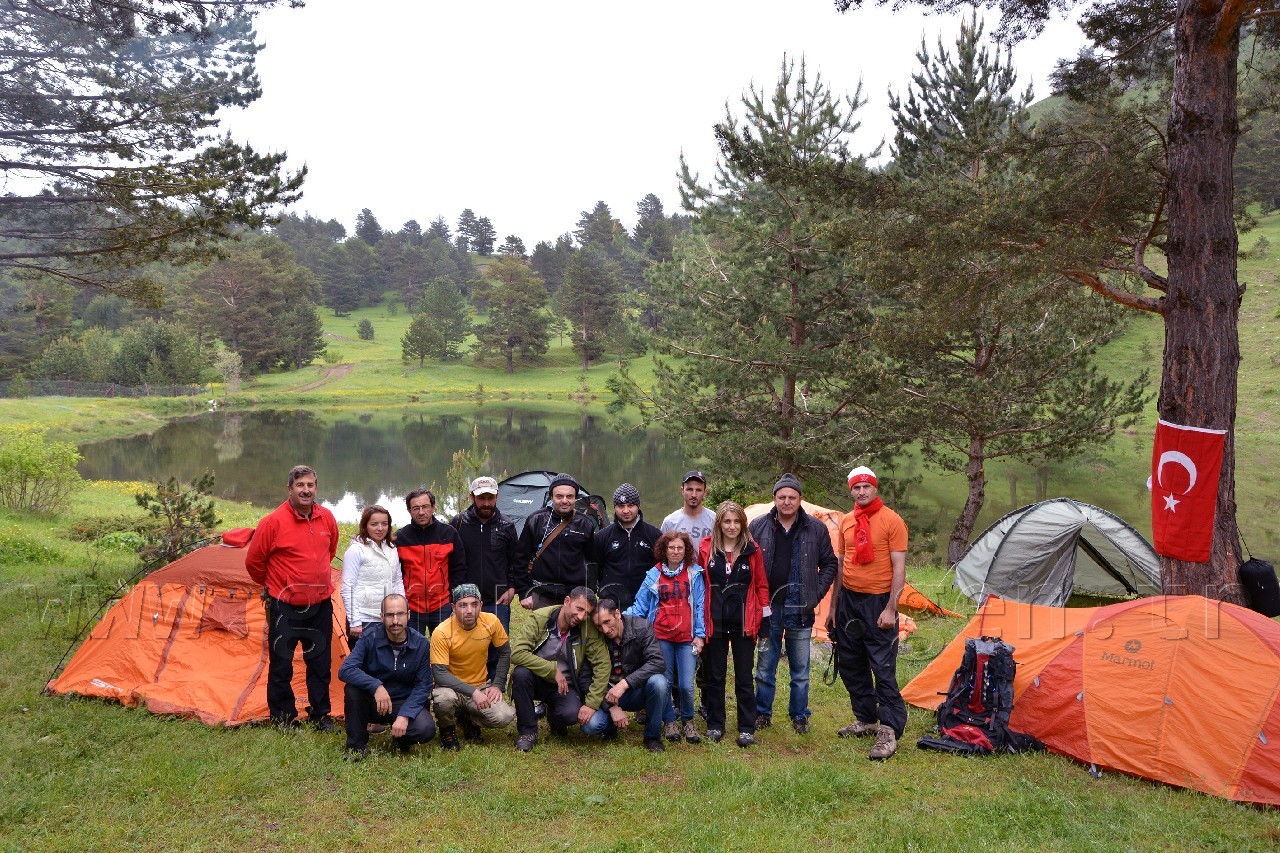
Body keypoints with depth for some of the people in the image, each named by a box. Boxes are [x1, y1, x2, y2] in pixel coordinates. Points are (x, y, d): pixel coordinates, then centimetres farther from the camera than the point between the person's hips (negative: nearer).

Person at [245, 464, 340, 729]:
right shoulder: (273, 522, -15)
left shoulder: (327, 518, 0)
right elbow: (253, 561, -3)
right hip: (285, 606, -4)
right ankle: (282, 718, 19)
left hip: (320, 604, 4)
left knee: (320, 663, 12)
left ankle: (320, 715, 24)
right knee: (281, 664, 4)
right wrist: (272, 584, 9)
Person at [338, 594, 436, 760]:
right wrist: (376, 686, -37)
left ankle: (402, 740, 8)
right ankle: (357, 746, -11)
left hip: (405, 702, 0)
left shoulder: (420, 643, -11)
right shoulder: (370, 637, -13)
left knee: (426, 729, -29)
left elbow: (423, 685, -9)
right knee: (353, 687, -31)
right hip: (372, 702, 0)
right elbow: (345, 670, -23)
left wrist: (405, 715, -23)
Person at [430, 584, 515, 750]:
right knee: (444, 699, -37)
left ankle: (468, 718, 12)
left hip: (481, 686, 3)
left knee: (504, 718, -22)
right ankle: (447, 729, 0)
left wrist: (497, 685, -4)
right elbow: (439, 674, -22)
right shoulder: (442, 633, -20)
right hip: (452, 686, -3)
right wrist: (472, 692, -30)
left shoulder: (491, 622, -10)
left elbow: (505, 653, 6)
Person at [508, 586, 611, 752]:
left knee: (572, 714, -30)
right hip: (537, 680, 0)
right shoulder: (539, 618, -17)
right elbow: (516, 653, -26)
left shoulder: (589, 629, -13)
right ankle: (527, 731, -11)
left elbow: (603, 665, -13)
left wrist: (592, 704, -20)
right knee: (521, 673, -33)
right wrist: (553, 670, -25)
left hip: (565, 686, 1)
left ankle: (553, 716, 11)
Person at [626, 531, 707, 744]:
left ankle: (688, 720, 18)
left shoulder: (694, 573, 5)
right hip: (661, 636, 1)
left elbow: (700, 606, 5)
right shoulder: (654, 575, 6)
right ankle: (670, 721, 23)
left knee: (686, 685, -7)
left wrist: (700, 635, -1)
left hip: (686, 637, -1)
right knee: (665, 683, 1)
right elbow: (640, 606, 6)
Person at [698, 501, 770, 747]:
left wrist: (764, 614, 0)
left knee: (744, 678, 5)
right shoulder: (706, 549, -1)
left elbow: (762, 585, 5)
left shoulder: (752, 550, -1)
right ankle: (715, 725, 23)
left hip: (744, 622, -1)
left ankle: (746, 728, 16)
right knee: (714, 676, 10)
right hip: (715, 622, 1)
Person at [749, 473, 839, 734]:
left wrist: (817, 593, 1)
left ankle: (799, 716, 23)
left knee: (800, 669, 8)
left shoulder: (815, 529, 1)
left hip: (800, 609, 0)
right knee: (765, 666, 8)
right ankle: (762, 713, 23)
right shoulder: (758, 526, 0)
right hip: (767, 607, 0)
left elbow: (829, 564, 10)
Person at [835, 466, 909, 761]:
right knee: (851, 664, 13)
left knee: (883, 668, -7)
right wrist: (834, 604, 16)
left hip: (877, 601, -7)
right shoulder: (846, 522, 9)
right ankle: (866, 720, 28)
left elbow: (899, 568, -11)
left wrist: (891, 608, -17)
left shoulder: (892, 521, -9)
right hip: (849, 599, 7)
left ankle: (889, 731, 0)